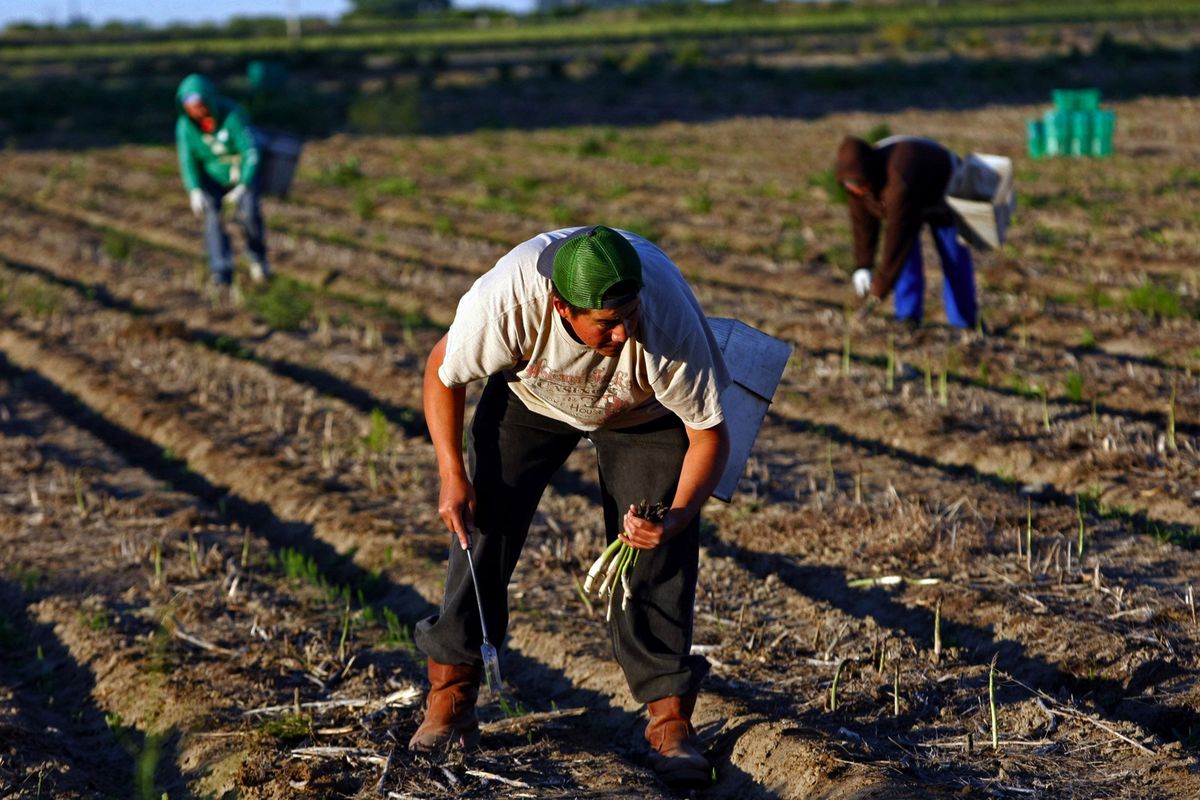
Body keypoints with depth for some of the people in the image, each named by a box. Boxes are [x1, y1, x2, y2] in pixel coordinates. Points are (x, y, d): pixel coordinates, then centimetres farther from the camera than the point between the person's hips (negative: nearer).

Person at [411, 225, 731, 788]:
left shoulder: (668, 318, -41)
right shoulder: (507, 297, -39)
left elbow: (709, 434, -26)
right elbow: (443, 373, -16)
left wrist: (677, 518, -41)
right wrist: (453, 478, -20)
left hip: (644, 415, -1)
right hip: (530, 397, 1)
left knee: (656, 556, -12)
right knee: (480, 523, -6)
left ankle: (670, 720, -2)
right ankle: (451, 696, 9)